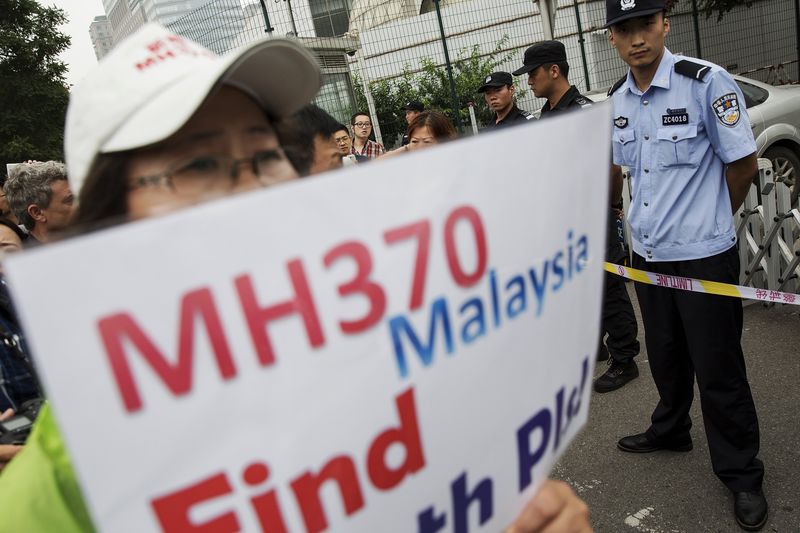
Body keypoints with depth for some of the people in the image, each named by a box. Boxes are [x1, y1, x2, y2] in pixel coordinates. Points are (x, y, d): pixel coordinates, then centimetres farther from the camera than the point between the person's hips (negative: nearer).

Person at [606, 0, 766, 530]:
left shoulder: (707, 81, -14)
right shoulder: (617, 101, 4)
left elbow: (744, 163, -8)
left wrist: (711, 219, 5)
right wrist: (649, 220, 14)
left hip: (705, 256, -5)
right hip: (648, 253, 6)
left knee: (717, 368, 4)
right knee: (665, 356, 20)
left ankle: (742, 474, 24)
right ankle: (671, 431, 44)